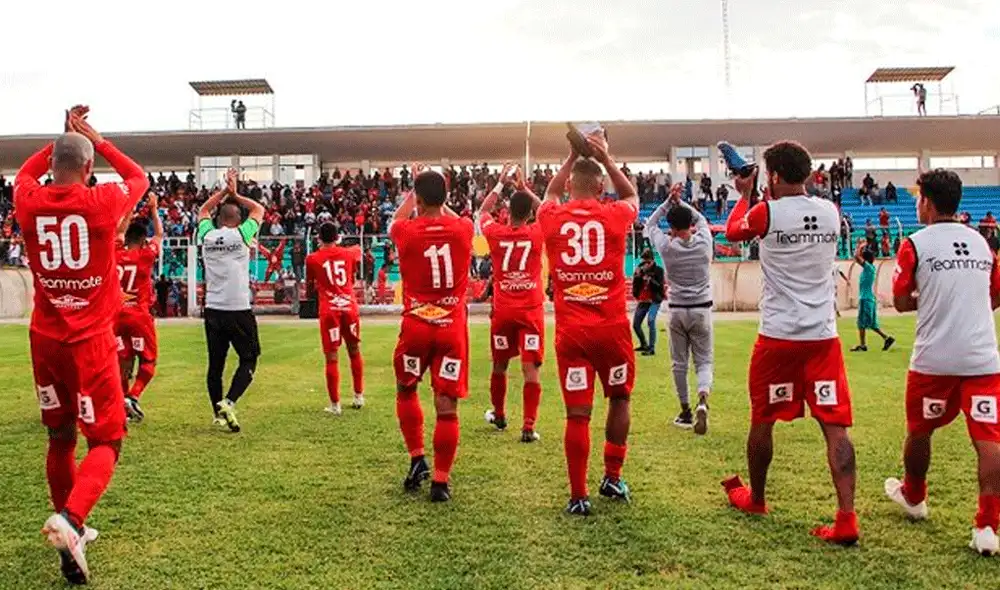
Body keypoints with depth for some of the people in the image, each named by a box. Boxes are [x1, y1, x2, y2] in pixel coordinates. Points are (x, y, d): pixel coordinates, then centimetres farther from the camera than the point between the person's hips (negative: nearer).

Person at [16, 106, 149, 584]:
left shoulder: (28, 203, -2)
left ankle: (70, 528, 29)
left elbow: (25, 174, 24)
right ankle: (69, 519, -19)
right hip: (90, 341, -4)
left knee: (60, 438, 18)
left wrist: (62, 137, 25)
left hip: (44, 339, 4)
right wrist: (96, 139, 16)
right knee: (104, 442, 4)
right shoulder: (103, 202, -12)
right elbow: (139, 177, 11)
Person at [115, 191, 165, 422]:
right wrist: (153, 208, 20)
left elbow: (120, 233, 22)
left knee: (124, 362, 11)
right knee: (148, 360, 6)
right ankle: (133, 397, -12)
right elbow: (159, 234, 10)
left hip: (118, 315, 4)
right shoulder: (146, 255, -6)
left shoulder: (115, 254, 3)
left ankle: (123, 404, 12)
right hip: (139, 314, -4)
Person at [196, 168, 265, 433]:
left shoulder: (207, 235, 4)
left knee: (215, 364, 11)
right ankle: (228, 402, -11)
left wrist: (225, 191, 27)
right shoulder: (241, 235, -5)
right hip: (239, 311, -4)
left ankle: (218, 414, 16)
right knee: (249, 360, 6)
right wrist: (235, 194, 19)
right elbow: (259, 209, 13)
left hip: (213, 311, 4)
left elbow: (204, 210, 26)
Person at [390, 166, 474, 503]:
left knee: (406, 390, 23)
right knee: (447, 406, 2)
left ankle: (417, 460, 21)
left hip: (416, 326, 0)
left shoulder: (406, 233, -6)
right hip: (453, 327, 1)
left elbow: (395, 222, 21)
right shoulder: (462, 230, -4)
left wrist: (413, 191, 32)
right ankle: (440, 481, 5)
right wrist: (438, 198, 37)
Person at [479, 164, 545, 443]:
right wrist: (524, 188, 19)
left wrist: (500, 184, 22)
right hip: (531, 311, -2)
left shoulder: (495, 233, -6)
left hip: (502, 311, 2)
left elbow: (484, 211, 17)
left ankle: (499, 416, 37)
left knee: (499, 365, 18)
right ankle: (528, 427, -8)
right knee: (532, 369, -3)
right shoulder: (538, 234, -7)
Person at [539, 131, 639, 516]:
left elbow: (551, 195, 26)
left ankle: (578, 497, 9)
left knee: (577, 413, 4)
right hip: (612, 328, 0)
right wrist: (606, 159, 19)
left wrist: (571, 158, 27)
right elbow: (632, 196, 22)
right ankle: (612, 478, 28)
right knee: (619, 398, 21)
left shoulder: (552, 219, 1)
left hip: (570, 332, 1)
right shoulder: (615, 217, -3)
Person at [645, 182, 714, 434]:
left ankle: (686, 412, 18)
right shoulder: (704, 241, -3)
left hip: (677, 311, 0)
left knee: (679, 363, 11)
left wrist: (669, 201, 8)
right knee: (704, 361, 6)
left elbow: (650, 223, 11)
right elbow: (701, 218, 19)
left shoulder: (666, 245, -6)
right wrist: (680, 202, 16)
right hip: (701, 310, 1)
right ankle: (702, 401, -21)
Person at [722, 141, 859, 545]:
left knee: (762, 420, 14)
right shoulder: (830, 212, 5)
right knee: (835, 426, 2)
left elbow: (732, 231, 13)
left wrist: (743, 194, 28)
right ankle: (846, 518, -5)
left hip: (778, 336, -3)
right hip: (823, 335, 3)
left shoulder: (766, 212, -8)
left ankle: (754, 499, 31)